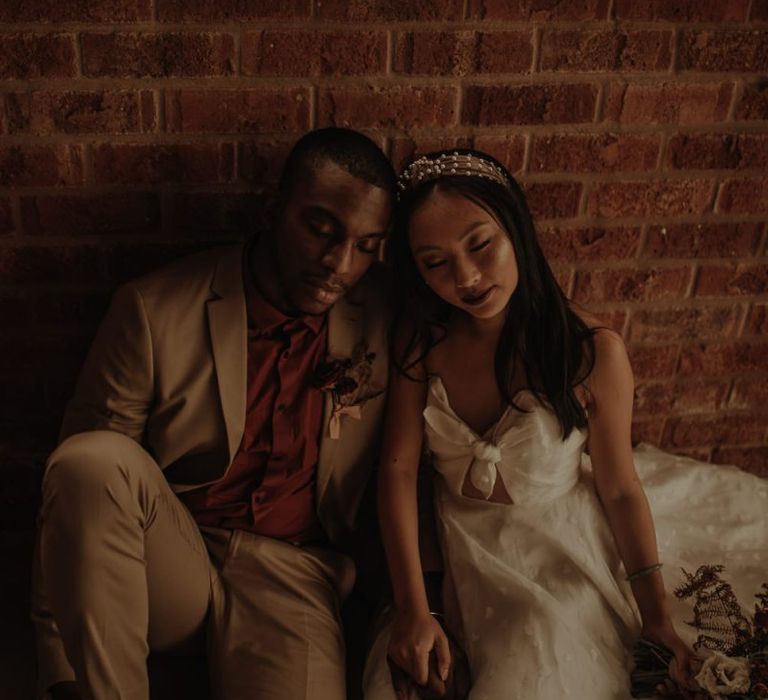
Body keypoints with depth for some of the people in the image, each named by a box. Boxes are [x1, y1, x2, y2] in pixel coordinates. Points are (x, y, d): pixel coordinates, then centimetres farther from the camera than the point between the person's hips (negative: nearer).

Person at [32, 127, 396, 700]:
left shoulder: (383, 319, -2)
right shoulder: (156, 310, -8)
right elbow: (81, 482, -7)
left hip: (293, 570, 0)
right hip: (166, 561, 1)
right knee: (94, 458, -30)